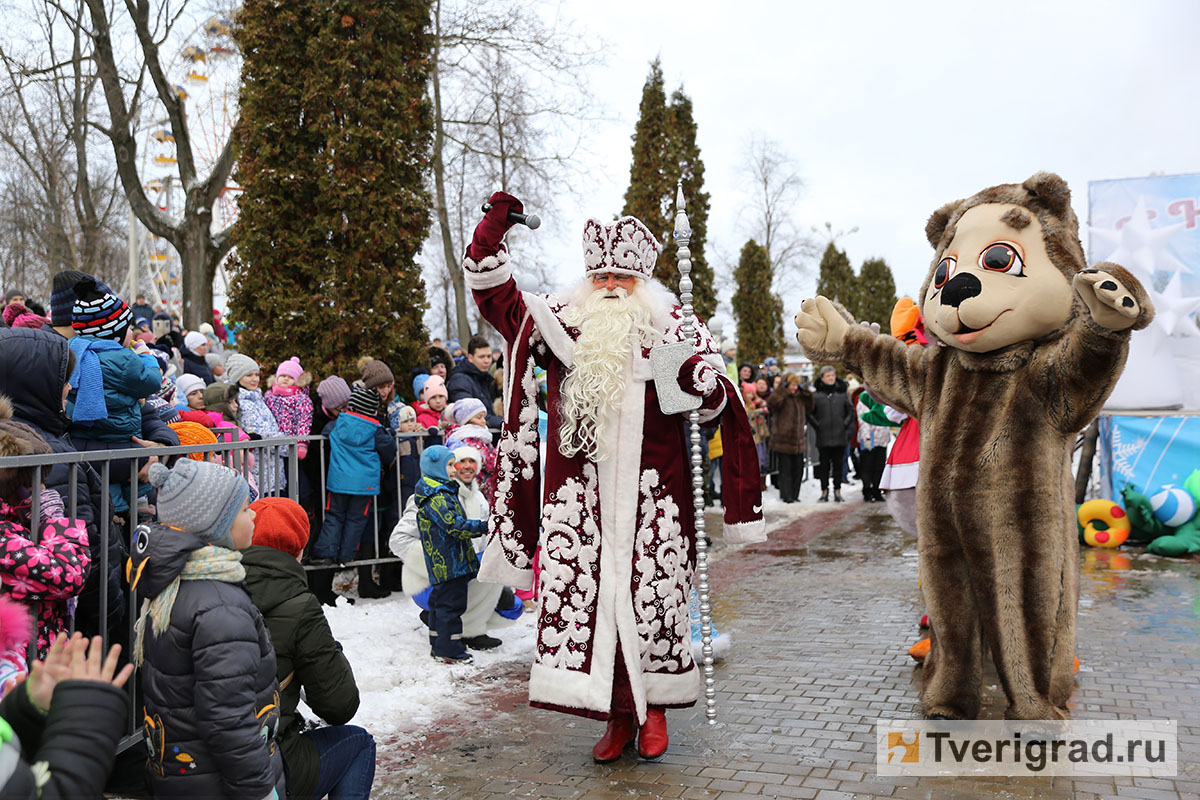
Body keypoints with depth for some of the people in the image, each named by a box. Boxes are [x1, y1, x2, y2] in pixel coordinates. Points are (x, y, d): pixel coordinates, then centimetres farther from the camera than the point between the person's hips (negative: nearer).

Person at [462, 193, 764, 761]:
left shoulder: (674, 327, 7)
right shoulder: (562, 322, 12)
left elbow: (713, 405, 3)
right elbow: (495, 295, 13)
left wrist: (701, 382, -20)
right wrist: (491, 231, 3)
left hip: (652, 494, -1)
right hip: (580, 493, 2)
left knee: (651, 592, -2)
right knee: (583, 590, -2)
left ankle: (652, 704, 18)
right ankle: (617, 715, 11)